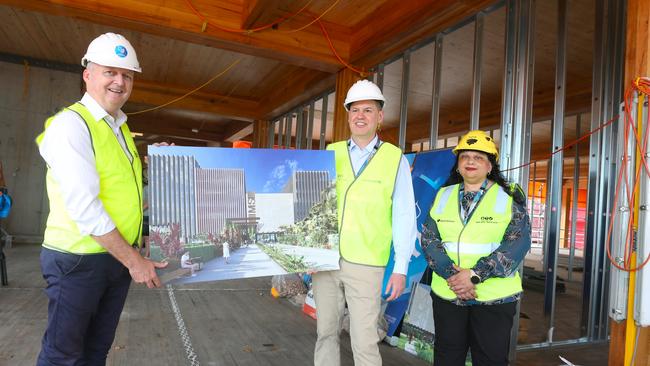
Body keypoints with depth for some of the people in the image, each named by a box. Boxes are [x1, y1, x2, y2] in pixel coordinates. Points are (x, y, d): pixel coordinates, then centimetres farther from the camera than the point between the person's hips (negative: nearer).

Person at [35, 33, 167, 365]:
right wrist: (133, 260, -19)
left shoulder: (121, 128, 11)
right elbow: (84, 207, -22)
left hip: (119, 256, 7)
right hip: (78, 260, -7)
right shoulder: (70, 124, -15)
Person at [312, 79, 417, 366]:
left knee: (364, 342, 3)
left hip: (365, 264, -3)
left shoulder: (395, 159, -1)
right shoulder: (331, 153, 6)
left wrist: (401, 268, -4)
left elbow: (404, 216, -1)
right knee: (325, 331, 15)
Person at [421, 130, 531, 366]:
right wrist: (452, 275, -16)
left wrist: (474, 274, -20)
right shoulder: (443, 196, 7)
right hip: (446, 295, 3)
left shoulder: (509, 197, -1)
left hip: (495, 297, -2)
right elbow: (429, 238, 0)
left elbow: (519, 242, -11)